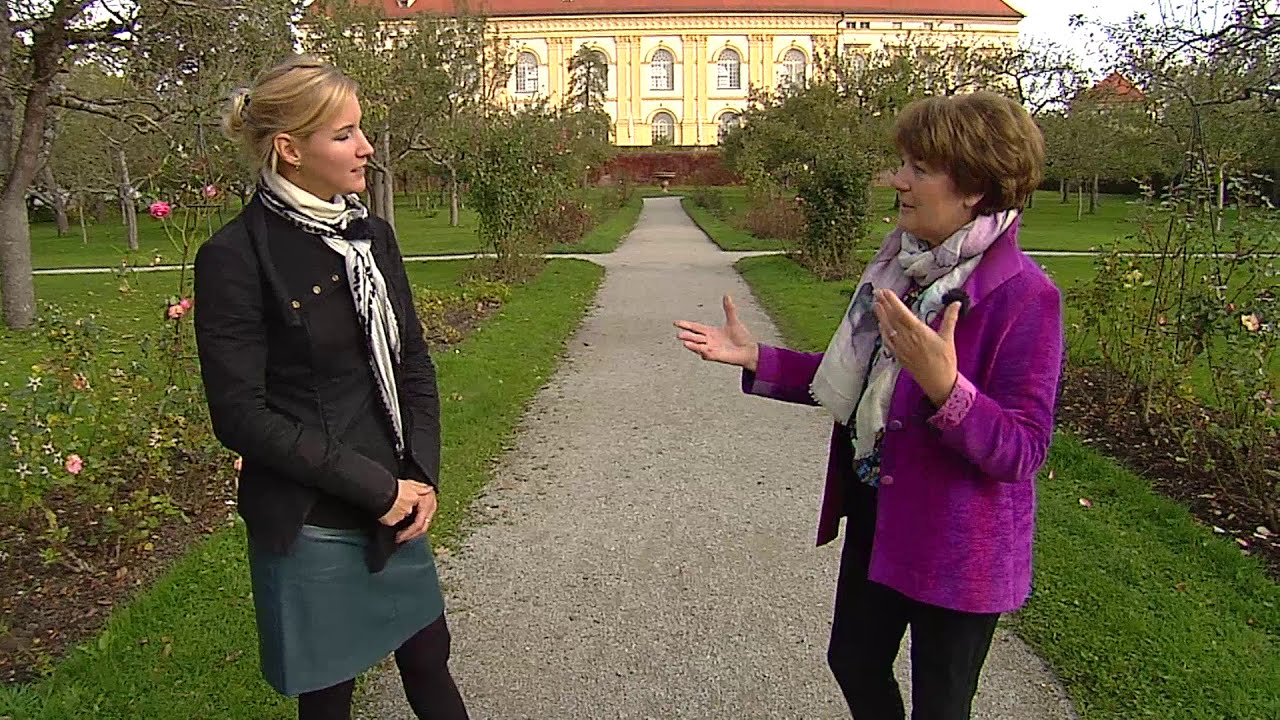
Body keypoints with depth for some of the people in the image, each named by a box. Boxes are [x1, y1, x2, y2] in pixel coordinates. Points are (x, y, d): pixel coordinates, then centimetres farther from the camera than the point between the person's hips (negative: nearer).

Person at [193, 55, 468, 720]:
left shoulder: (370, 234, 4)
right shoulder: (235, 256, -14)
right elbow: (240, 415, -16)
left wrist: (422, 477, -4)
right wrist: (376, 488, -17)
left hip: (397, 510, 6)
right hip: (309, 527, -5)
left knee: (427, 657, 19)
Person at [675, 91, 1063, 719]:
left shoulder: (1024, 295, -23)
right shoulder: (900, 264, 1)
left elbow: (1023, 450, -25)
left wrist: (945, 387, -41)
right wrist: (755, 359, 2)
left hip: (956, 544, -7)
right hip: (876, 514, 8)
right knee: (853, 661, 26)